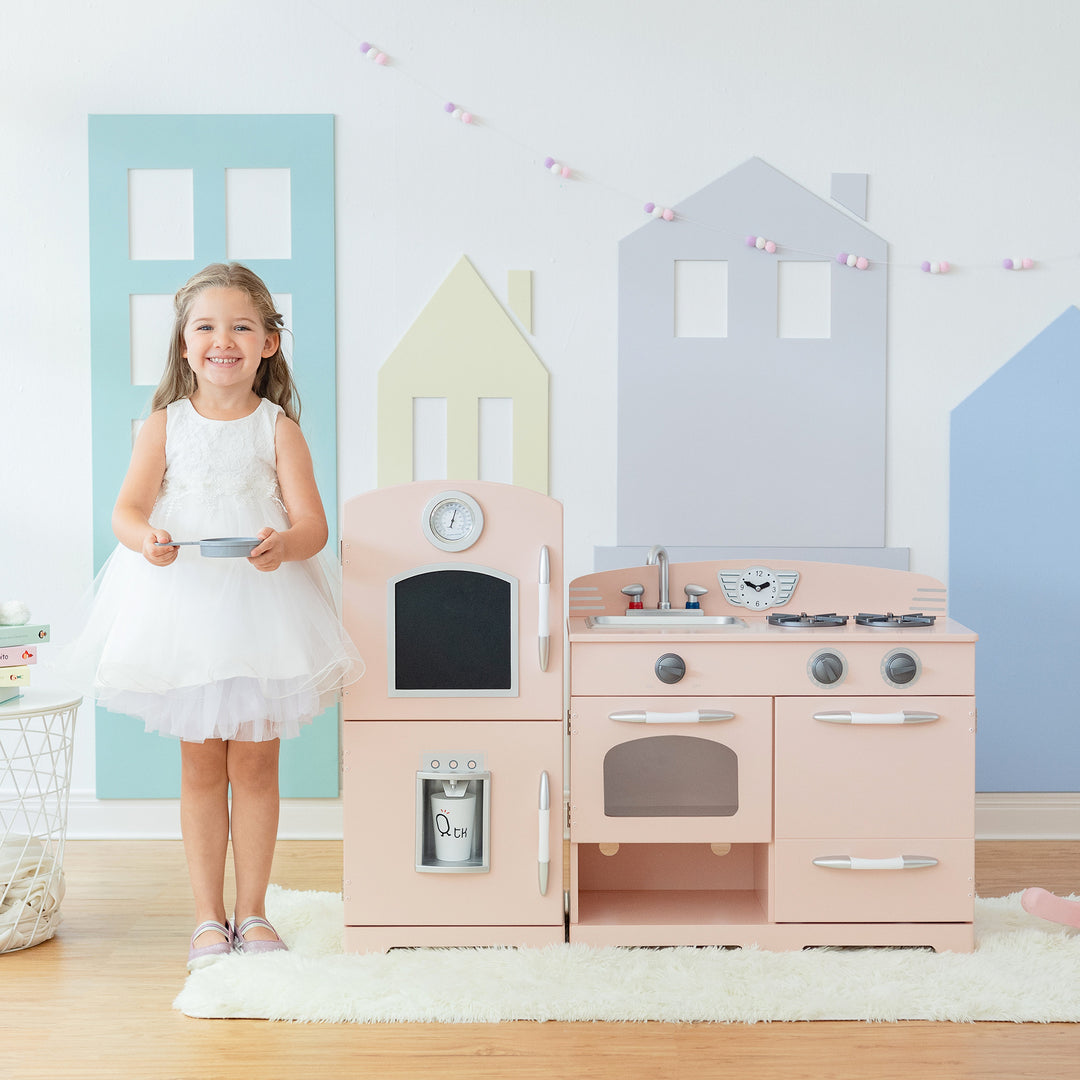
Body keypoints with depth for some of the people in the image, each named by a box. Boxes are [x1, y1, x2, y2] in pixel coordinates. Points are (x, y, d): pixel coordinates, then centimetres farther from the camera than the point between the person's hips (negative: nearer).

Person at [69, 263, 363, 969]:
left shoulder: (278, 428, 0)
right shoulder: (165, 425, 3)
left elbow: (313, 523, -7)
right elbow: (127, 508, -6)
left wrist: (283, 545, -29)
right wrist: (146, 538, -29)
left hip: (264, 604, -1)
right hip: (185, 603, 1)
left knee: (255, 764, 7)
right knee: (202, 767, 8)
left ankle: (253, 911, 21)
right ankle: (209, 916, 19)